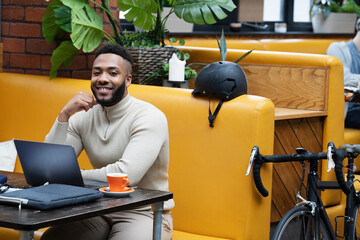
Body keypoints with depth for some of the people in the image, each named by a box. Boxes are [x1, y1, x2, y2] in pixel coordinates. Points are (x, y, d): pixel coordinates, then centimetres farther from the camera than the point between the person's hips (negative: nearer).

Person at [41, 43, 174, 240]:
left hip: (144, 214, -5)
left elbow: (126, 174, -25)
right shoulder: (84, 117, 5)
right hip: (100, 211, 5)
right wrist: (64, 115, -12)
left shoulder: (150, 117, -13)